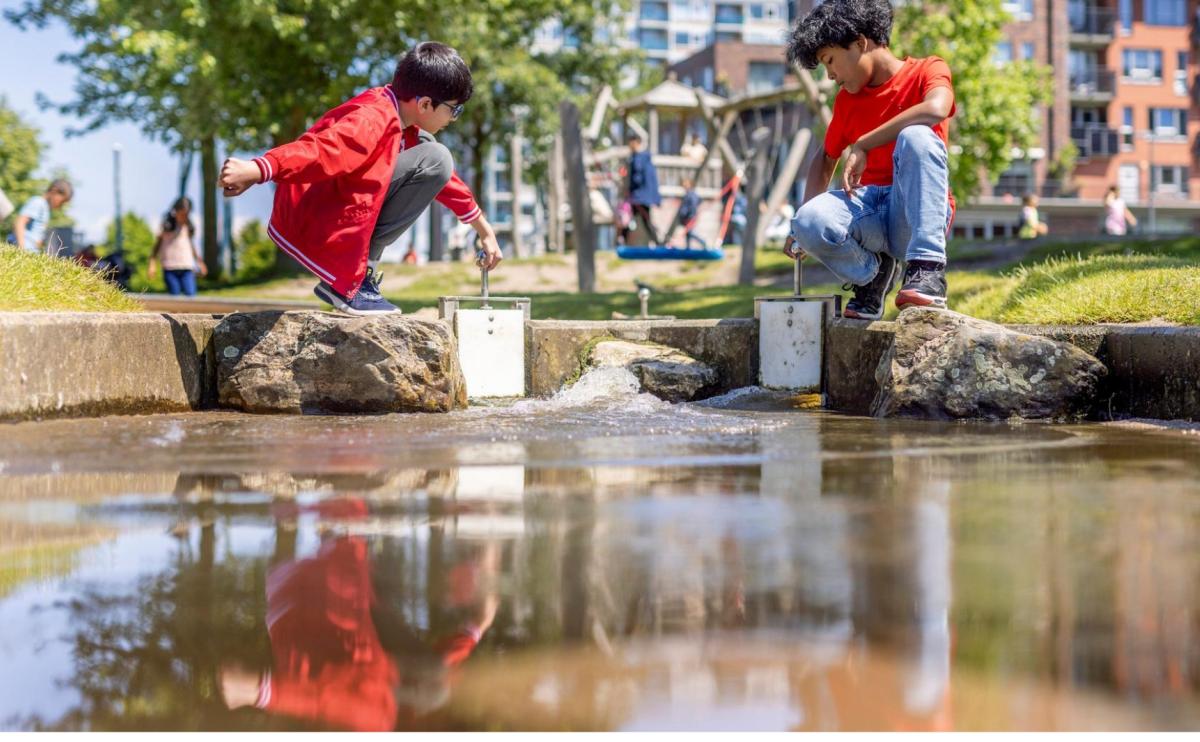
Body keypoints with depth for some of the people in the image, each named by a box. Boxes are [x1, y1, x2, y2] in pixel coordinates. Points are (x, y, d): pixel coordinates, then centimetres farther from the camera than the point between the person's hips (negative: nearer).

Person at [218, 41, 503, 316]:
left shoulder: (404, 123, 11)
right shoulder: (374, 119, -20)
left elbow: (443, 177, 23)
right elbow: (319, 150, -36)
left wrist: (484, 229, 28)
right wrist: (256, 170, -49)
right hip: (310, 223, -10)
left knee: (433, 158, 10)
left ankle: (363, 265, 2)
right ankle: (347, 283, -17)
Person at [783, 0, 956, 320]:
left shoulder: (927, 71, -2)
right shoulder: (846, 99, 15)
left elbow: (936, 109, -26)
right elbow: (826, 159, 24)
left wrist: (862, 146, -22)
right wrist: (803, 218, 7)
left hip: (918, 213, -4)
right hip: (868, 211, 4)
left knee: (916, 135, -33)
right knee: (810, 221, -31)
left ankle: (927, 269, -32)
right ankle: (871, 273, 0)